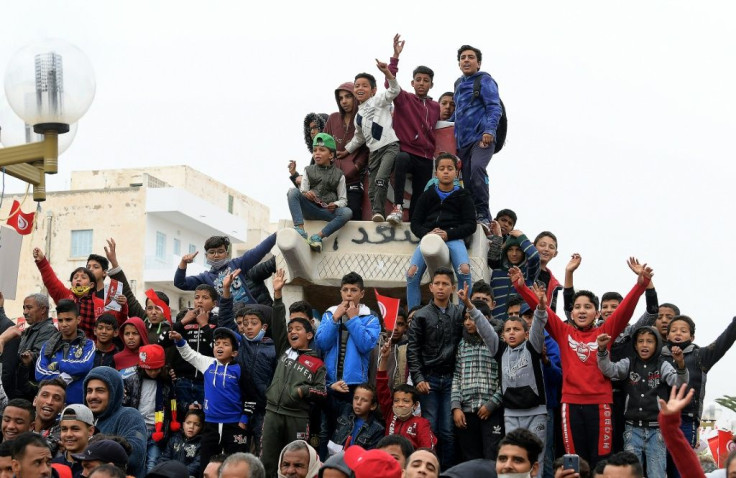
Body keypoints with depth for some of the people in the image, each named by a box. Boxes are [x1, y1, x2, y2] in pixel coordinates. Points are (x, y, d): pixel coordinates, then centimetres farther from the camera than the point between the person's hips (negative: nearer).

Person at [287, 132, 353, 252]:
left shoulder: (338, 175, 12)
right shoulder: (309, 170, 17)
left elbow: (343, 200, 8)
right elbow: (302, 191, 7)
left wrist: (335, 205, -16)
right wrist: (306, 194, -18)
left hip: (327, 211, -1)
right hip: (309, 209, 1)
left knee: (347, 212, -31)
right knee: (293, 191, -26)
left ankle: (318, 236, -33)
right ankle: (300, 229, -40)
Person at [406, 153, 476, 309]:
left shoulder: (463, 196, 14)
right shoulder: (427, 196, 19)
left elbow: (471, 225, 5)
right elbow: (415, 223, 14)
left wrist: (448, 234, -11)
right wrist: (427, 234, -10)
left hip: (454, 238, -2)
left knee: (464, 270, -31)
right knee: (412, 273, -21)